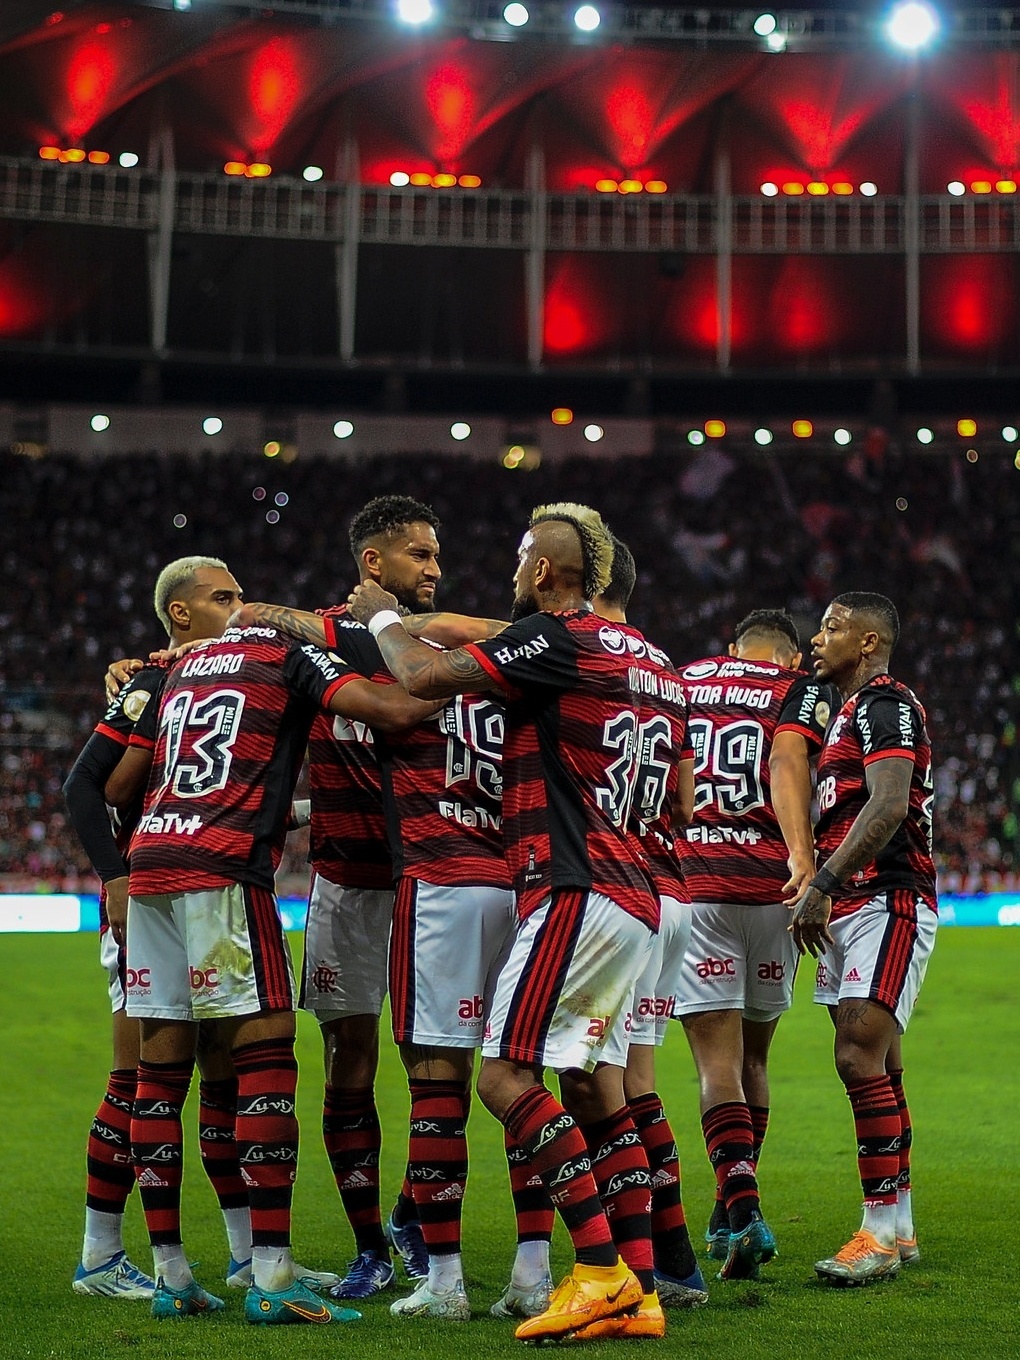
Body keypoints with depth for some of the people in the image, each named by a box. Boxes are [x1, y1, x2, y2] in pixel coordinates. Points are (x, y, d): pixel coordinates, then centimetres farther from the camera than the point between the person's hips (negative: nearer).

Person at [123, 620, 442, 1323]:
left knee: (162, 1068, 9)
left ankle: (170, 1275, 12)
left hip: (149, 859, 8)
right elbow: (396, 711, -10)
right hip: (222, 868, -7)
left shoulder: (186, 664, 24)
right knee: (268, 1050, -7)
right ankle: (272, 1279, -13)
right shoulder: (293, 656, 3)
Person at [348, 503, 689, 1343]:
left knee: (506, 1077, -11)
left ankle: (601, 1270, -16)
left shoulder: (554, 637, -9)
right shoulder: (634, 652, 17)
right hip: (632, 901, 9)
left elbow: (424, 677, -11)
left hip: (577, 892, -9)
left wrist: (384, 617, 9)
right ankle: (639, 1293, 7)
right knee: (593, 1089, 10)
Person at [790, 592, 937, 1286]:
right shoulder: (853, 710, 22)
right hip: (852, 908, 10)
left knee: (860, 1057, -15)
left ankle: (881, 1232, -13)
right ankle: (898, 1229, 14)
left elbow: (887, 807, -22)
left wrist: (821, 886, -25)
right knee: (878, 1065, 10)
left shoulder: (884, 703, -10)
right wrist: (822, 894, 18)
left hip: (888, 901, -10)